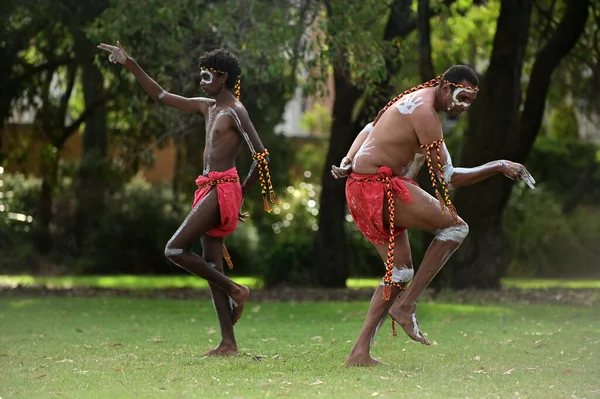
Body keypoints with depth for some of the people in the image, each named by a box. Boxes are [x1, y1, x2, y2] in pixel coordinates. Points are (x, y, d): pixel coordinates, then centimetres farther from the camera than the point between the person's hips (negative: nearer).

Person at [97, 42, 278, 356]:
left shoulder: (235, 112, -8)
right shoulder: (207, 107, 17)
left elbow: (260, 154, -12)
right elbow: (161, 96, 22)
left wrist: (243, 192, -5)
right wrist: (130, 65, 18)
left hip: (222, 189, -9)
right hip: (210, 190, 9)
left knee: (175, 250, -14)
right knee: (212, 266, 5)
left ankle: (234, 290, -3)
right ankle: (228, 343, 3)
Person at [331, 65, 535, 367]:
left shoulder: (416, 100, 17)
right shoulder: (425, 113, -16)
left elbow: (369, 130, 24)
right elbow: (446, 178, -17)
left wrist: (347, 163, 10)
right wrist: (499, 168, -15)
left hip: (361, 190, 10)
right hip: (380, 187, -10)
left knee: (400, 271, 10)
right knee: (455, 226, -9)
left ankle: (360, 352, 5)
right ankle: (406, 306, -10)